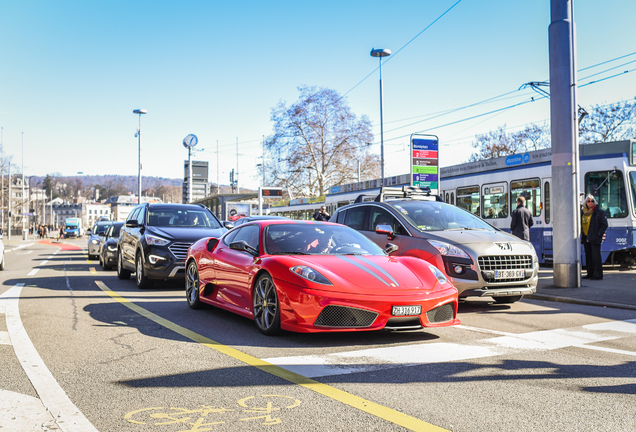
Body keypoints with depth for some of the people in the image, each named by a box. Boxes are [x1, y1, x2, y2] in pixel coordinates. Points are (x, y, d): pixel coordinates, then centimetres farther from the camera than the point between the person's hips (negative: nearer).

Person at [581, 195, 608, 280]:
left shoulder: (600, 212, -4)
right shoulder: (583, 212, 12)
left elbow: (604, 225, -4)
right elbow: (581, 224, 20)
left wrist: (599, 234, -11)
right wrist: (582, 235, 11)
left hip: (595, 239, -6)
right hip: (586, 238, 6)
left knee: (596, 256, -7)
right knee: (588, 256, 11)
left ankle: (598, 275, -3)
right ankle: (590, 273, 19)